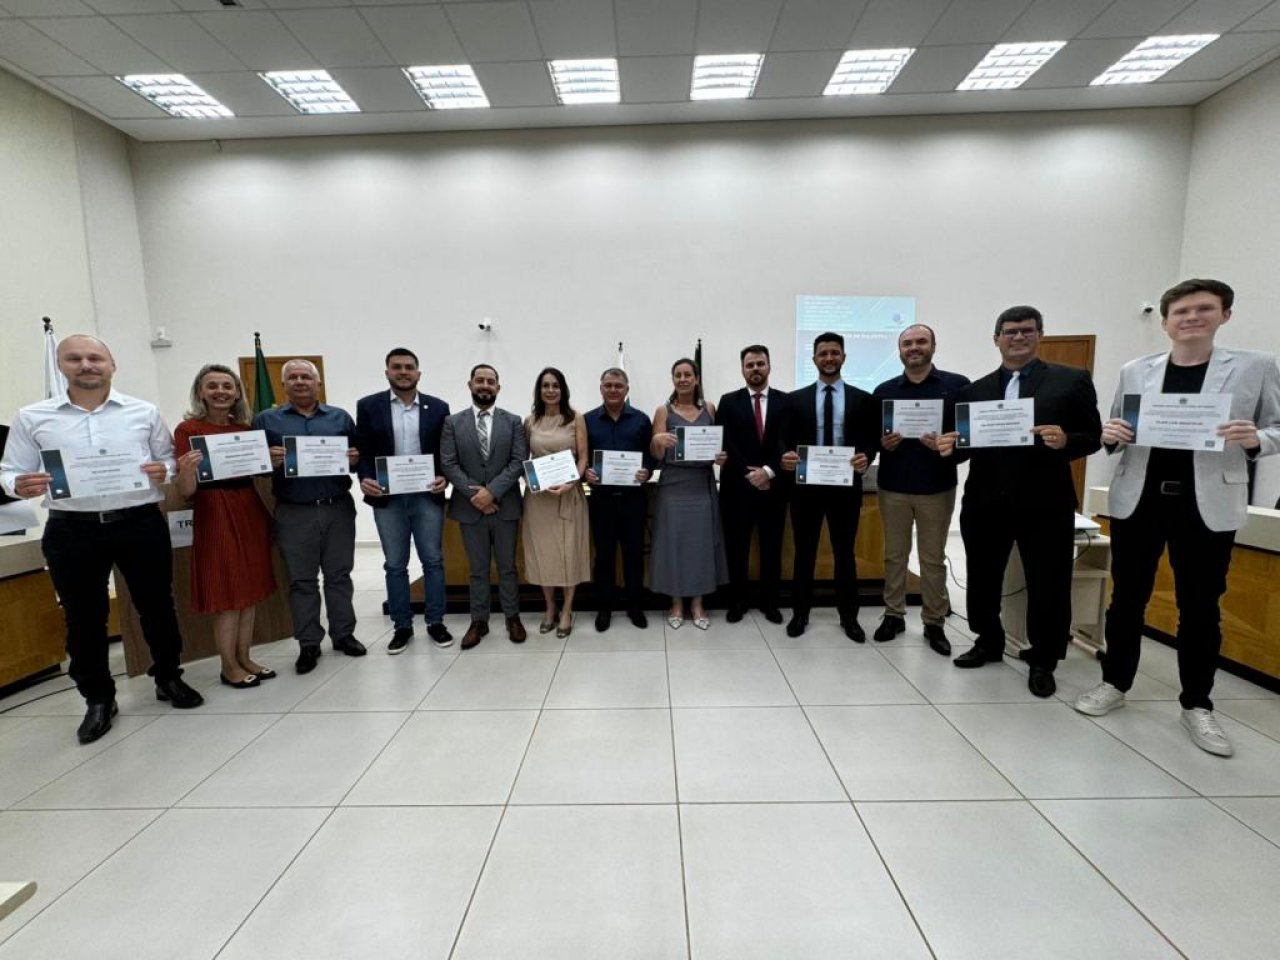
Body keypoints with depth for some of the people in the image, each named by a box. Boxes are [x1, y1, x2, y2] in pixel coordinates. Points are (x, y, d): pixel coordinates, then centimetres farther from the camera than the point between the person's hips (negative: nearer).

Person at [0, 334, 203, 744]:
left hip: (141, 523, 0)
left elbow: (169, 458, 9)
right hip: (72, 530, 1)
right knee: (83, 617, 9)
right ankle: (98, 698, 25)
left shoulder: (144, 412, 5)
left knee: (157, 605, 9)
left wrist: (163, 471, -13)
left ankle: (169, 678, 28)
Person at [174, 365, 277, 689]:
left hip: (251, 511, 6)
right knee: (226, 593, 1)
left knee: (250, 589, 11)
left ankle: (244, 658, 24)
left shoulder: (245, 427, 10)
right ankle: (229, 667, 16)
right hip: (216, 515, -6)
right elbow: (186, 490, -10)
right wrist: (186, 469, -29)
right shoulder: (188, 429, -6)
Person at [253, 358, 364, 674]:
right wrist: (268, 461, -17)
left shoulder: (341, 418, 10)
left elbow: (360, 455, 11)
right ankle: (308, 644, 17)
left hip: (338, 509, 1)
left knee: (339, 575, 9)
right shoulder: (266, 420, 7)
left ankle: (344, 634, 21)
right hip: (294, 513, -1)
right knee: (301, 580, 6)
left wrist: (355, 459, -11)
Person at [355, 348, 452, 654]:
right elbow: (362, 450, 3)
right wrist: (364, 479, -14)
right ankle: (402, 626, 21)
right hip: (388, 498, 0)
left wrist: (444, 478, -13)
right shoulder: (368, 406, 3)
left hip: (427, 496, 0)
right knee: (395, 565, 9)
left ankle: (436, 622, 20)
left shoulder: (438, 407, 4)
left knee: (433, 560, 6)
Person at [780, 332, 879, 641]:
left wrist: (866, 458, -18)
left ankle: (849, 616, 26)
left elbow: (872, 439, 3)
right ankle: (800, 613, 23)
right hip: (806, 486, 0)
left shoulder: (862, 399, 5)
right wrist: (786, 456, -19)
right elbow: (787, 441, 3)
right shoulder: (796, 399, 5)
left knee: (845, 553, 12)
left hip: (846, 486, 0)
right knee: (804, 553, 10)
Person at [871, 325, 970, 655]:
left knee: (934, 558, 8)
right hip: (892, 486, 2)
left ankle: (934, 622, 21)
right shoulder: (883, 391, 6)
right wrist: (882, 443, -14)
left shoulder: (958, 385, 0)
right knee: (894, 554, 10)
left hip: (938, 486, -1)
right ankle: (894, 615, 22)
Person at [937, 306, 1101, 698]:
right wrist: (950, 447, -14)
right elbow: (966, 444, 7)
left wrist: (1065, 440, -20)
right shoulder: (974, 390, 9)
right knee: (982, 580, 13)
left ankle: (1043, 662, 26)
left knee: (1048, 586, 7)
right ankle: (988, 642, 34)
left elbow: (1092, 437, 0)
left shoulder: (1072, 380, 3)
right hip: (985, 502, 3)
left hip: (1045, 503, -2)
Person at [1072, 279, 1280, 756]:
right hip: (1137, 500, 1)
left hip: (1207, 506, -1)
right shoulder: (1135, 371, 6)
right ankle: (1114, 683, 24)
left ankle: (1197, 704, 23)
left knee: (1200, 608, 8)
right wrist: (1110, 435, -12)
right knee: (1127, 598, 9)